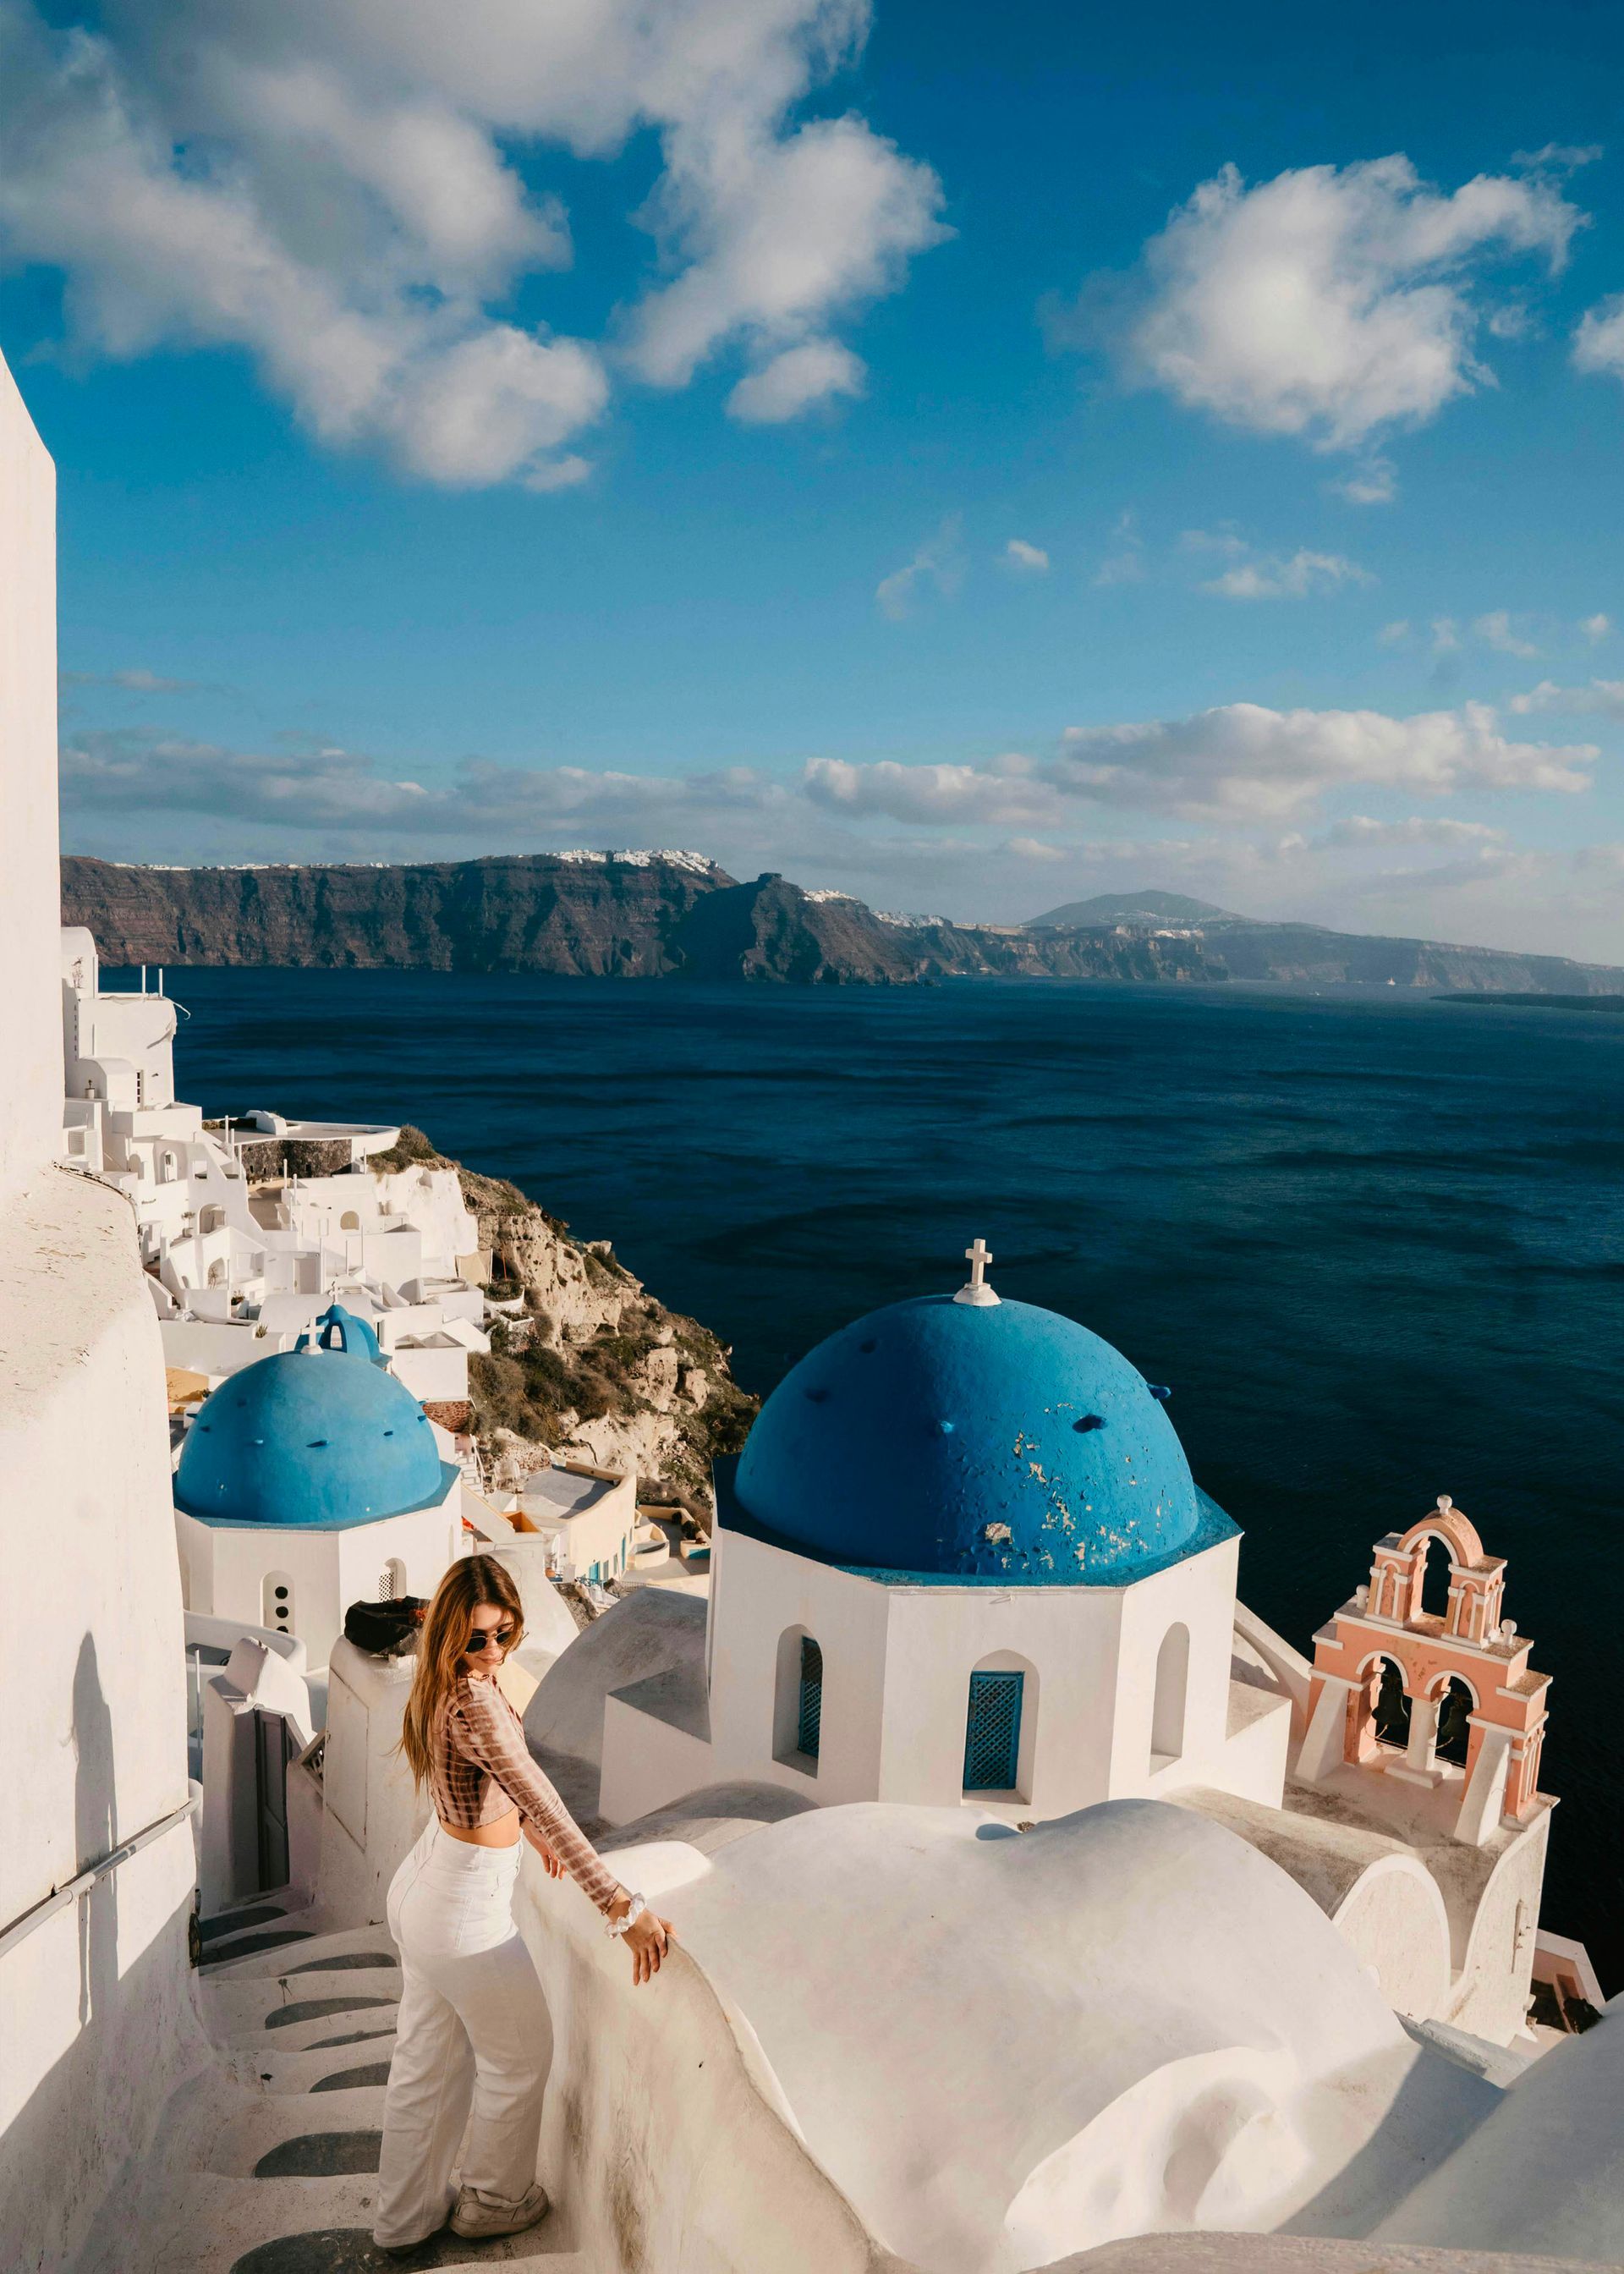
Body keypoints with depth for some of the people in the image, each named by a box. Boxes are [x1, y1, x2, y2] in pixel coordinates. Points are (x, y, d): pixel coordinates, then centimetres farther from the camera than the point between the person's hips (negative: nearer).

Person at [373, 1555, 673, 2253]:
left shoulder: (443, 1685, -2)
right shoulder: (474, 1702, -32)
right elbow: (544, 1806, -34)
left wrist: (529, 1830, 26)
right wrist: (623, 1908, -33)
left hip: (419, 1888, 8)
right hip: (465, 1911, -8)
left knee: (425, 2060, 24)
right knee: (520, 2053, 17)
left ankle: (405, 2218, 42)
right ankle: (496, 2200, 39)